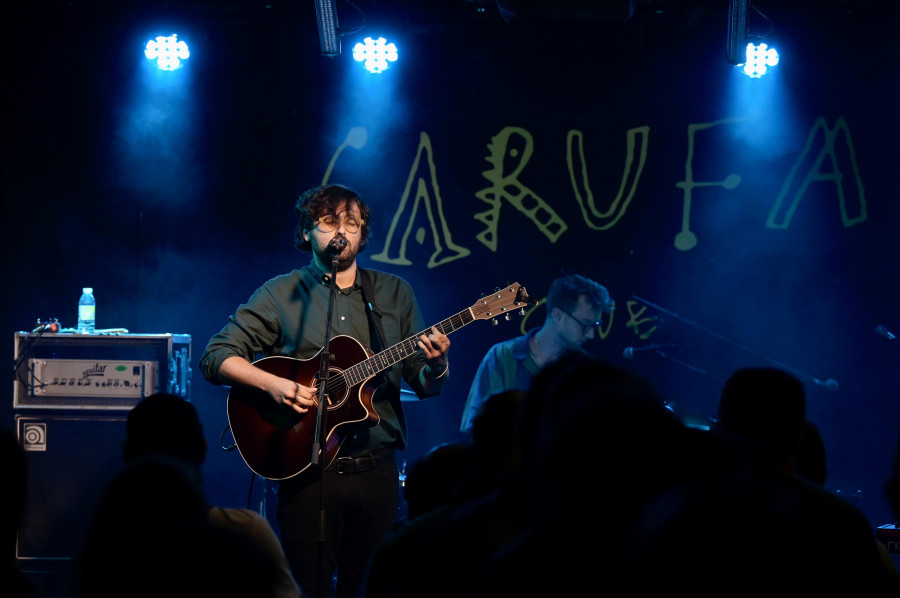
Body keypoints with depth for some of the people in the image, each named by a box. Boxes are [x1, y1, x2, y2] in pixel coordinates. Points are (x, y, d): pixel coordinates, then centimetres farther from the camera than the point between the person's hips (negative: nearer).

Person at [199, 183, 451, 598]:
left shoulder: (394, 294, 11)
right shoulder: (281, 294, 3)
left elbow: (424, 385, 12)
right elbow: (216, 356, -2)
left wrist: (435, 366, -12)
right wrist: (272, 384, -18)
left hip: (376, 470, 2)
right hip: (308, 468, -2)